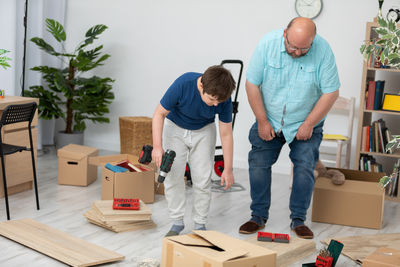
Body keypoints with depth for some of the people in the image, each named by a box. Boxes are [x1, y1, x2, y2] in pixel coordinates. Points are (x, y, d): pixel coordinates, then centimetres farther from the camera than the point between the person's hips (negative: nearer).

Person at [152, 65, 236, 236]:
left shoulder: (224, 99, -28)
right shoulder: (182, 85, -35)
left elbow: (226, 134, -15)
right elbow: (159, 113, -21)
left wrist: (228, 169, -13)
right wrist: (157, 146, -29)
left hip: (204, 131, 1)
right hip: (175, 127, -1)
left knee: (202, 180, -4)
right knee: (172, 176, -5)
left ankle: (200, 224, 10)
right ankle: (177, 222, 9)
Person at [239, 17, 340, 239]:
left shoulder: (323, 50, -21)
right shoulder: (267, 43, -18)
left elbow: (331, 92, -14)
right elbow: (252, 84, -11)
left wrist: (309, 124, -13)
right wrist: (262, 121, -10)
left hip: (305, 123, -1)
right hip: (269, 120, 1)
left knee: (304, 168, -5)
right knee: (258, 164, 0)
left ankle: (298, 220, 9)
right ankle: (258, 217, 13)